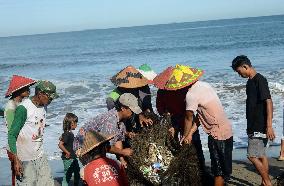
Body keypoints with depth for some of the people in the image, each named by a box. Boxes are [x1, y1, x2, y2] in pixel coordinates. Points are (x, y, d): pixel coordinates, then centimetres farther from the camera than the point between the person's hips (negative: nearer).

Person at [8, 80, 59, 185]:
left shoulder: (43, 107, 6)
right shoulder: (23, 108, -18)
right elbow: (12, 135, -17)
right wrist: (16, 160, -23)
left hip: (40, 157, 7)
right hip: (25, 159, -7)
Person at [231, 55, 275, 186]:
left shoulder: (259, 80, -15)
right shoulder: (250, 82, 13)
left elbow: (269, 102, -20)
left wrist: (269, 126, -24)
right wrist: (250, 126, 23)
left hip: (260, 126, -9)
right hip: (254, 126, 9)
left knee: (252, 156, -9)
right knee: (261, 155, 13)